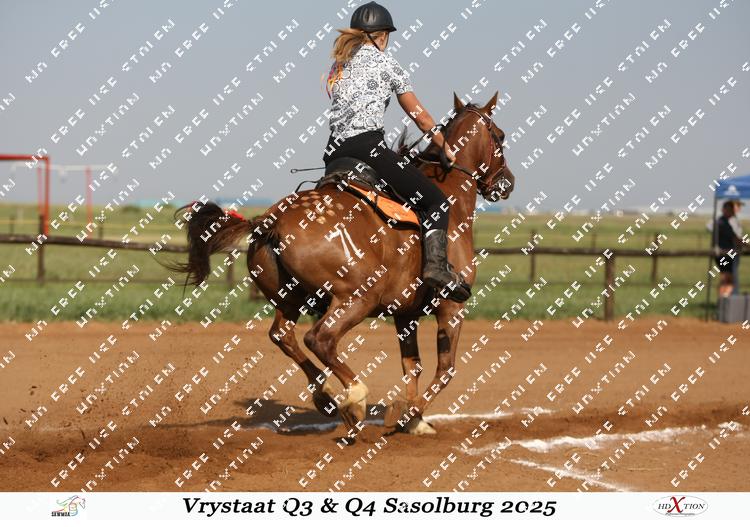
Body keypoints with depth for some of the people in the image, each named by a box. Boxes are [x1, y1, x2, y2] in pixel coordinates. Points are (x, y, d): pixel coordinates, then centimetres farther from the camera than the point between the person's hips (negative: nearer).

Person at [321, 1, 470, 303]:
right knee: (436, 200, -3)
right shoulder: (384, 62, 4)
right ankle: (436, 264, -25)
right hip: (367, 147, -7)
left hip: (334, 153, 7)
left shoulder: (337, 66, 22)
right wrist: (445, 148, 21)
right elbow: (421, 118, 8)